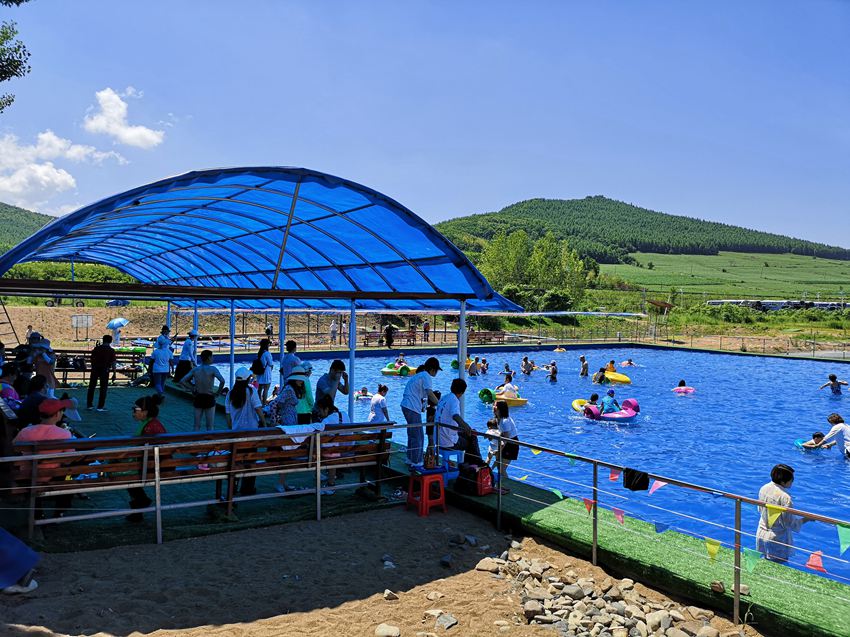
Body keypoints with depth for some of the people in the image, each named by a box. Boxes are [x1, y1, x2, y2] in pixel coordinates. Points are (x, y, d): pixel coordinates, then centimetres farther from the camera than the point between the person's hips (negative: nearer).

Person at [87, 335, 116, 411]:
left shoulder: (97, 348, 1)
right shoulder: (111, 351, -6)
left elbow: (91, 359, 4)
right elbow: (113, 362, -9)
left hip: (95, 369, 2)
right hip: (105, 370, -2)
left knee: (91, 387, 13)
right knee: (103, 388, 4)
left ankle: (89, 405, 17)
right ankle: (100, 407, 3)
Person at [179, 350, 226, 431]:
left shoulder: (195, 369, 0)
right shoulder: (212, 369, -12)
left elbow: (182, 381, -3)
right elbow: (222, 380, -27)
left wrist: (192, 388, 5)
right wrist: (218, 392, -13)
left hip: (198, 398, 4)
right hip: (209, 398, -3)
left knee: (197, 425, 13)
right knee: (210, 426, 7)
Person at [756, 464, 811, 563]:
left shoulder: (763, 489, -4)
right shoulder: (784, 497, -26)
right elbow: (790, 523, -17)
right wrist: (806, 519, -4)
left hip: (762, 534, 7)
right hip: (777, 539, -7)